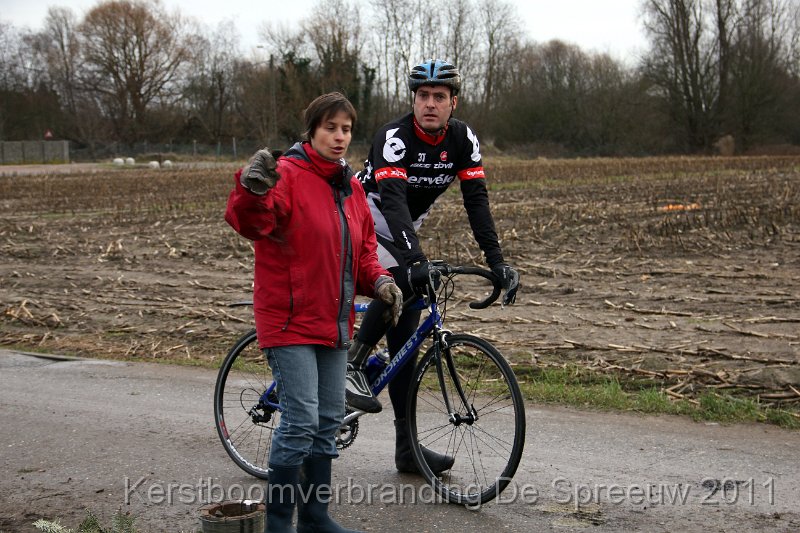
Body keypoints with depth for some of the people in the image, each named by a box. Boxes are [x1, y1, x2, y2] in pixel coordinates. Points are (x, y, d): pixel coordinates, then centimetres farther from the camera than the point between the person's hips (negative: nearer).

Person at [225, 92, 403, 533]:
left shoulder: (351, 189, 12)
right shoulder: (288, 174, -13)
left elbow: (363, 250, 21)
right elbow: (250, 222, -31)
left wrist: (379, 281, 1)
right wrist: (253, 190, -52)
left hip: (334, 324, 8)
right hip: (291, 320, -8)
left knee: (328, 421, 14)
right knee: (301, 422, -11)